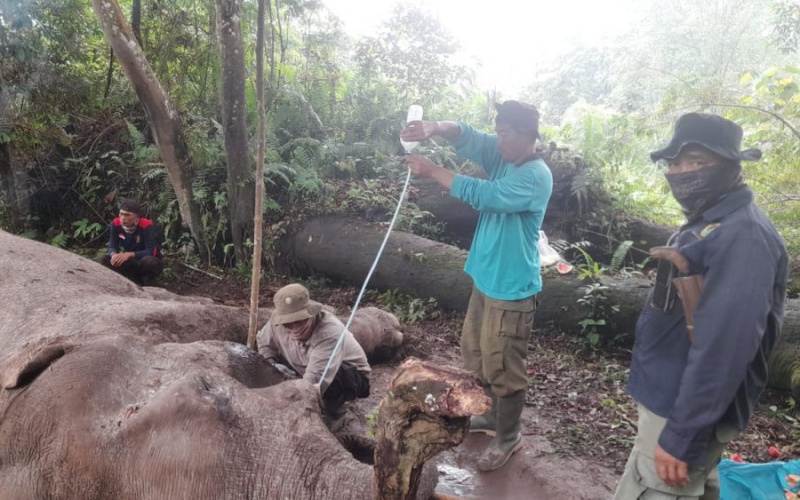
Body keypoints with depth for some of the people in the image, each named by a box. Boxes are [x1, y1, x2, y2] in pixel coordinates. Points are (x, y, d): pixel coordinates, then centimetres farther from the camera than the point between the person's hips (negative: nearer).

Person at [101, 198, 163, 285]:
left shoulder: (148, 226, -25)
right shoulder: (116, 224, -11)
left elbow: (150, 252, -30)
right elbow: (112, 247, -9)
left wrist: (129, 255, -45)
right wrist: (114, 254, -34)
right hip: (130, 262, 5)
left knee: (149, 261, -39)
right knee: (106, 259, -18)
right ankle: (135, 281, -12)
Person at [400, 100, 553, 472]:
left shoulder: (536, 176, -21)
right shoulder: (502, 155, 4)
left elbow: (483, 194, -29)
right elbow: (467, 137, -8)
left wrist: (433, 171, -24)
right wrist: (434, 128, -31)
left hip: (511, 288, -9)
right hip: (486, 278, 9)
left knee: (503, 366, 4)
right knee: (474, 351, 21)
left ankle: (508, 437, 24)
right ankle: (494, 415, 41)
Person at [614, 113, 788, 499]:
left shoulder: (742, 236, -22)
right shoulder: (707, 223, 11)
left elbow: (723, 347, -28)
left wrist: (680, 434, -25)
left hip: (682, 410, -10)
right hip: (669, 398, 10)